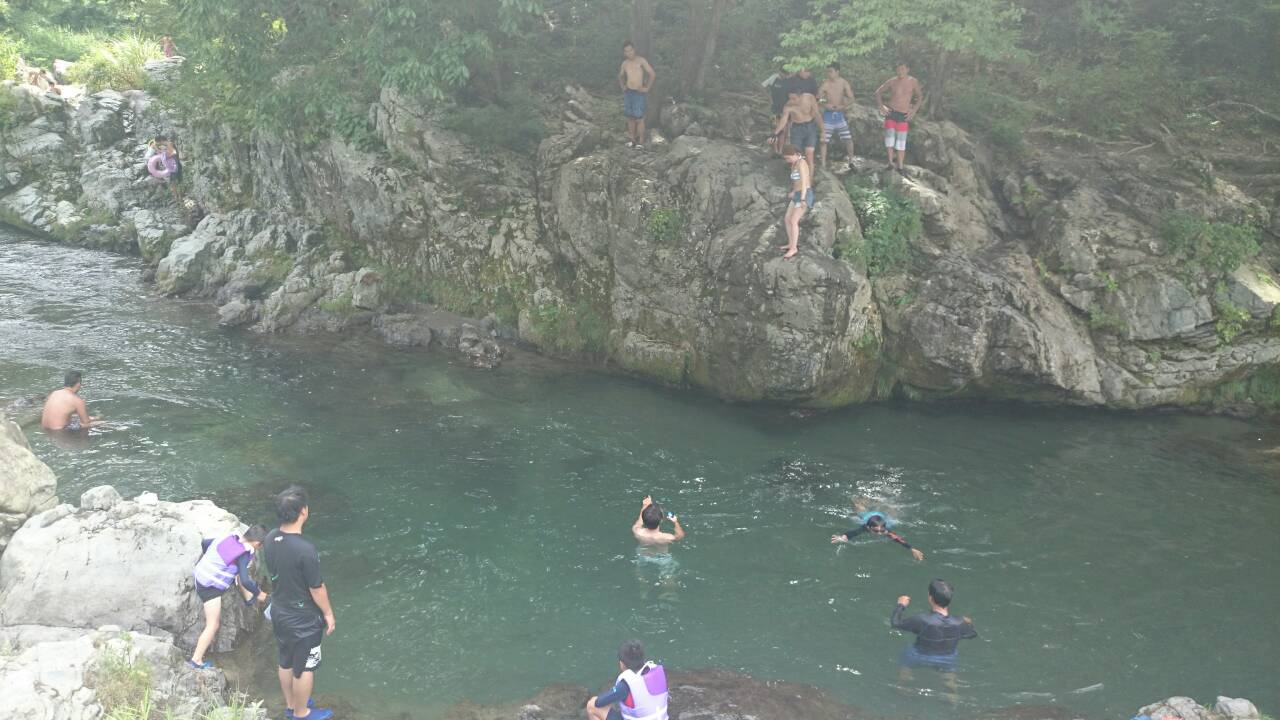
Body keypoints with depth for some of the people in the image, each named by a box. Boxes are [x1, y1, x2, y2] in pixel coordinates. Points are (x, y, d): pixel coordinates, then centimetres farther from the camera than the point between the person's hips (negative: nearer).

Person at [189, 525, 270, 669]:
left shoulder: (229, 538, 0)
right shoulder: (244, 554, -21)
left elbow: (204, 543, 14)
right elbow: (245, 581, -27)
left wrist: (206, 558, 33)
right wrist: (258, 594, -10)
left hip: (201, 575, 9)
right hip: (210, 586, -9)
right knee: (213, 625, -3)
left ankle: (249, 599, 29)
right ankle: (196, 660, 0)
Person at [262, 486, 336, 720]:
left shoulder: (270, 539, -10)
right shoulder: (305, 549, -33)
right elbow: (317, 589, -22)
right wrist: (328, 614, -6)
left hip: (279, 613, 7)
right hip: (303, 620, -7)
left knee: (286, 663, 25)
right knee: (304, 668, 15)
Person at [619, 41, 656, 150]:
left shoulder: (641, 61, -6)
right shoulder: (625, 63, 11)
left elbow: (652, 74, -9)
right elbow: (620, 76, 30)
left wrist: (647, 88, -9)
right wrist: (622, 86, 14)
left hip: (639, 93, -5)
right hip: (628, 93, 5)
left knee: (639, 118, -9)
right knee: (630, 117, 7)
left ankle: (641, 142, -4)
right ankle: (632, 139, 14)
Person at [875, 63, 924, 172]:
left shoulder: (913, 82, -2)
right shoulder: (892, 81, -2)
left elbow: (920, 96, 10)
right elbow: (878, 92, 9)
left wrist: (914, 111, 0)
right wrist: (881, 106, -2)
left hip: (903, 115, 0)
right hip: (891, 113, 0)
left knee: (901, 142, 1)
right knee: (889, 138, -8)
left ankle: (900, 167, 8)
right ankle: (890, 163, 4)